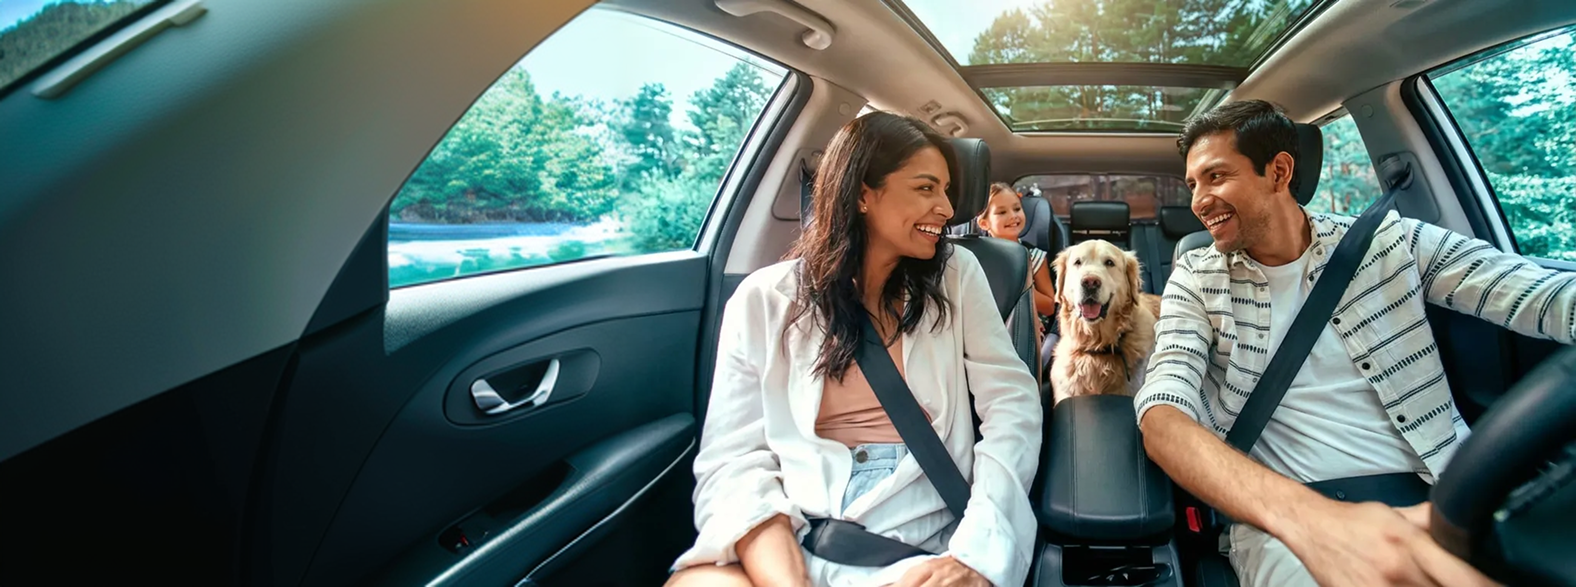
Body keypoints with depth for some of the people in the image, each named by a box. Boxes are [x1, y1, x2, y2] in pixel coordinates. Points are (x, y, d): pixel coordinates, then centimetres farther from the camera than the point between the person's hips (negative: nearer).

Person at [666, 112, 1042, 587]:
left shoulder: (957, 276, 6)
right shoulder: (764, 300, 0)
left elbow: (1013, 404, -2)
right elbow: (734, 462, -6)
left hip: (925, 535, 2)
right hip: (793, 534, -2)